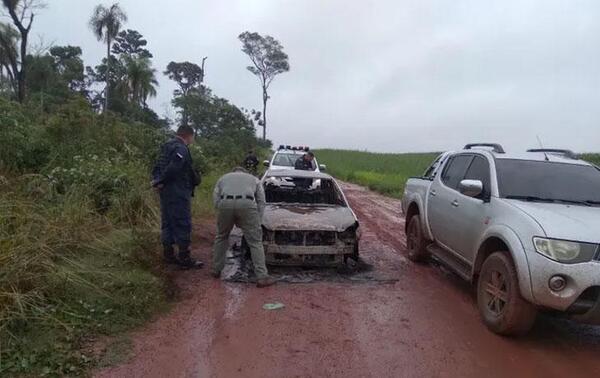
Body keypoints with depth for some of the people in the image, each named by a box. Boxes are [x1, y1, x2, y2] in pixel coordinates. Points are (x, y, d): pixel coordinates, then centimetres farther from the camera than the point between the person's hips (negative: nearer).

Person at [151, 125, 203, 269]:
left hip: (166, 192, 10)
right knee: (183, 224, -4)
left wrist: (157, 181, 4)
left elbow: (158, 167, 16)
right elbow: (172, 168, -25)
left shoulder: (167, 147, 17)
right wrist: (160, 182, -14)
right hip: (178, 193, -10)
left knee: (167, 223, 14)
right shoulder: (181, 149, -15)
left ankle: (168, 254, 22)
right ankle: (184, 258, 0)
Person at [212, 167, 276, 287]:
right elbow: (261, 202, 23)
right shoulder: (254, 179, 35)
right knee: (255, 242, 4)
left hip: (225, 203, 2)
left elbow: (215, 198, 21)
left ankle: (216, 270, 33)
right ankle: (262, 277, 1)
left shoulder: (223, 178, 35)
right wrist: (257, 224, 25)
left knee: (221, 237, 24)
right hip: (246, 203, -1)